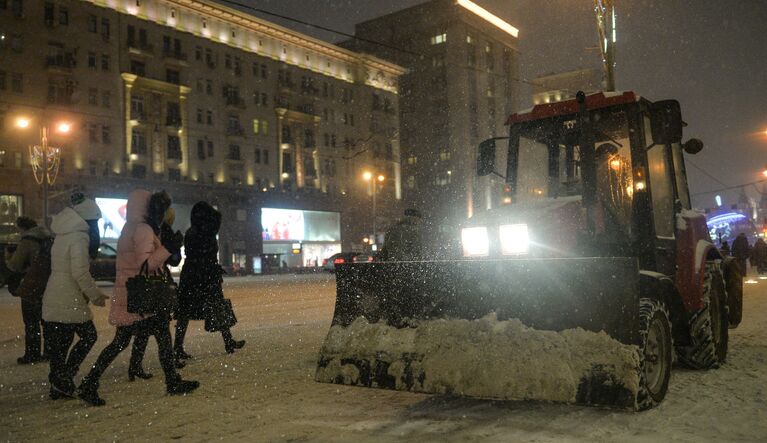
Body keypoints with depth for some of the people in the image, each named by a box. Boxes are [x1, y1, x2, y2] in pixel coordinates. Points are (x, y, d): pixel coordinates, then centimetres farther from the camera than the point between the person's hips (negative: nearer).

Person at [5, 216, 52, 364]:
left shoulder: (26, 242, -16)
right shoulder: (48, 239, 7)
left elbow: (14, 266, -17)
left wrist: (8, 257, 2)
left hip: (32, 289, -7)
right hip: (49, 288, 7)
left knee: (31, 324, 3)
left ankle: (32, 355, 8)